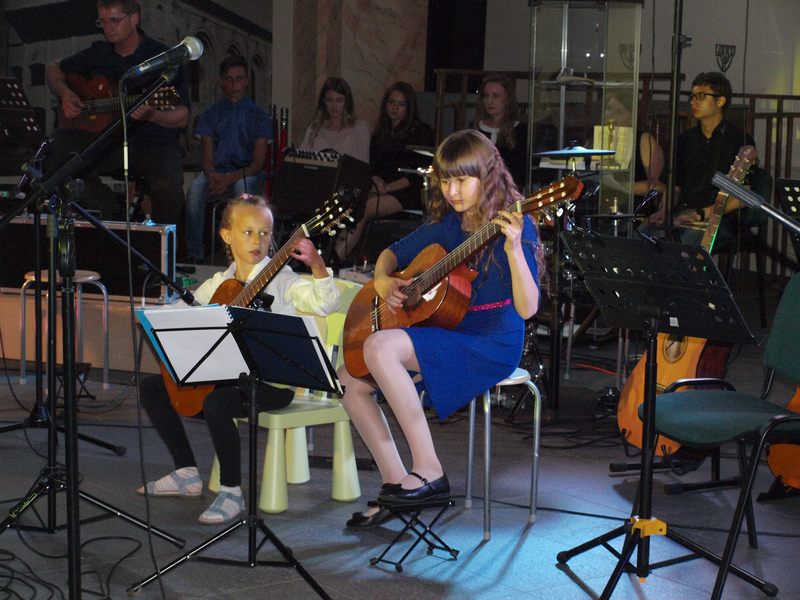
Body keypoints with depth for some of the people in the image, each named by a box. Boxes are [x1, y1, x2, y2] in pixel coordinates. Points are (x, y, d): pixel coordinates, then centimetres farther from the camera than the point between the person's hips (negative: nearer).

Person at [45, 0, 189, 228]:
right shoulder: (99, 53, 10)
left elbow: (182, 118, -10)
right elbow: (54, 70, 25)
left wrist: (150, 115, -30)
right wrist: (65, 94, 3)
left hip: (153, 142, -4)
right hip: (109, 140, 5)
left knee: (168, 187, -36)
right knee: (55, 150, -22)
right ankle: (114, 218, -8)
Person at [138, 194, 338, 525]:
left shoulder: (281, 280, -8)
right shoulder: (218, 284, 10)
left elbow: (324, 304, -24)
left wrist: (316, 265, -41)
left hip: (271, 380, -7)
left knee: (217, 404, -35)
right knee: (151, 388, 6)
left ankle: (231, 493, -17)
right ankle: (187, 474, 13)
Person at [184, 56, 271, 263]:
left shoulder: (258, 115, 4)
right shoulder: (211, 114, 12)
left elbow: (258, 162, -3)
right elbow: (207, 156, 6)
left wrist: (231, 178, -20)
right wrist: (212, 176, -19)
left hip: (246, 174, -2)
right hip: (217, 171, 2)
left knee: (243, 189, -39)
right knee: (195, 190, -32)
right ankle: (194, 254, -29)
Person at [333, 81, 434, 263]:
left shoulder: (422, 132, 3)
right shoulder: (379, 134, 22)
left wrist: (388, 187, -12)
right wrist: (377, 182, -3)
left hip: (408, 194, -5)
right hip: (382, 190, 5)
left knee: (362, 209, -31)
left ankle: (335, 259, -40)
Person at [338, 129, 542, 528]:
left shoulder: (513, 224, -11)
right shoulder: (448, 223, 10)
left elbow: (527, 309, -21)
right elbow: (392, 253, 23)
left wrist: (513, 249, -35)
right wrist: (383, 281, 1)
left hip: (493, 345, -8)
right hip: (446, 335, 8)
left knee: (379, 347, -28)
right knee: (349, 380, 0)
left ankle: (428, 470, -22)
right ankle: (396, 483, 6)